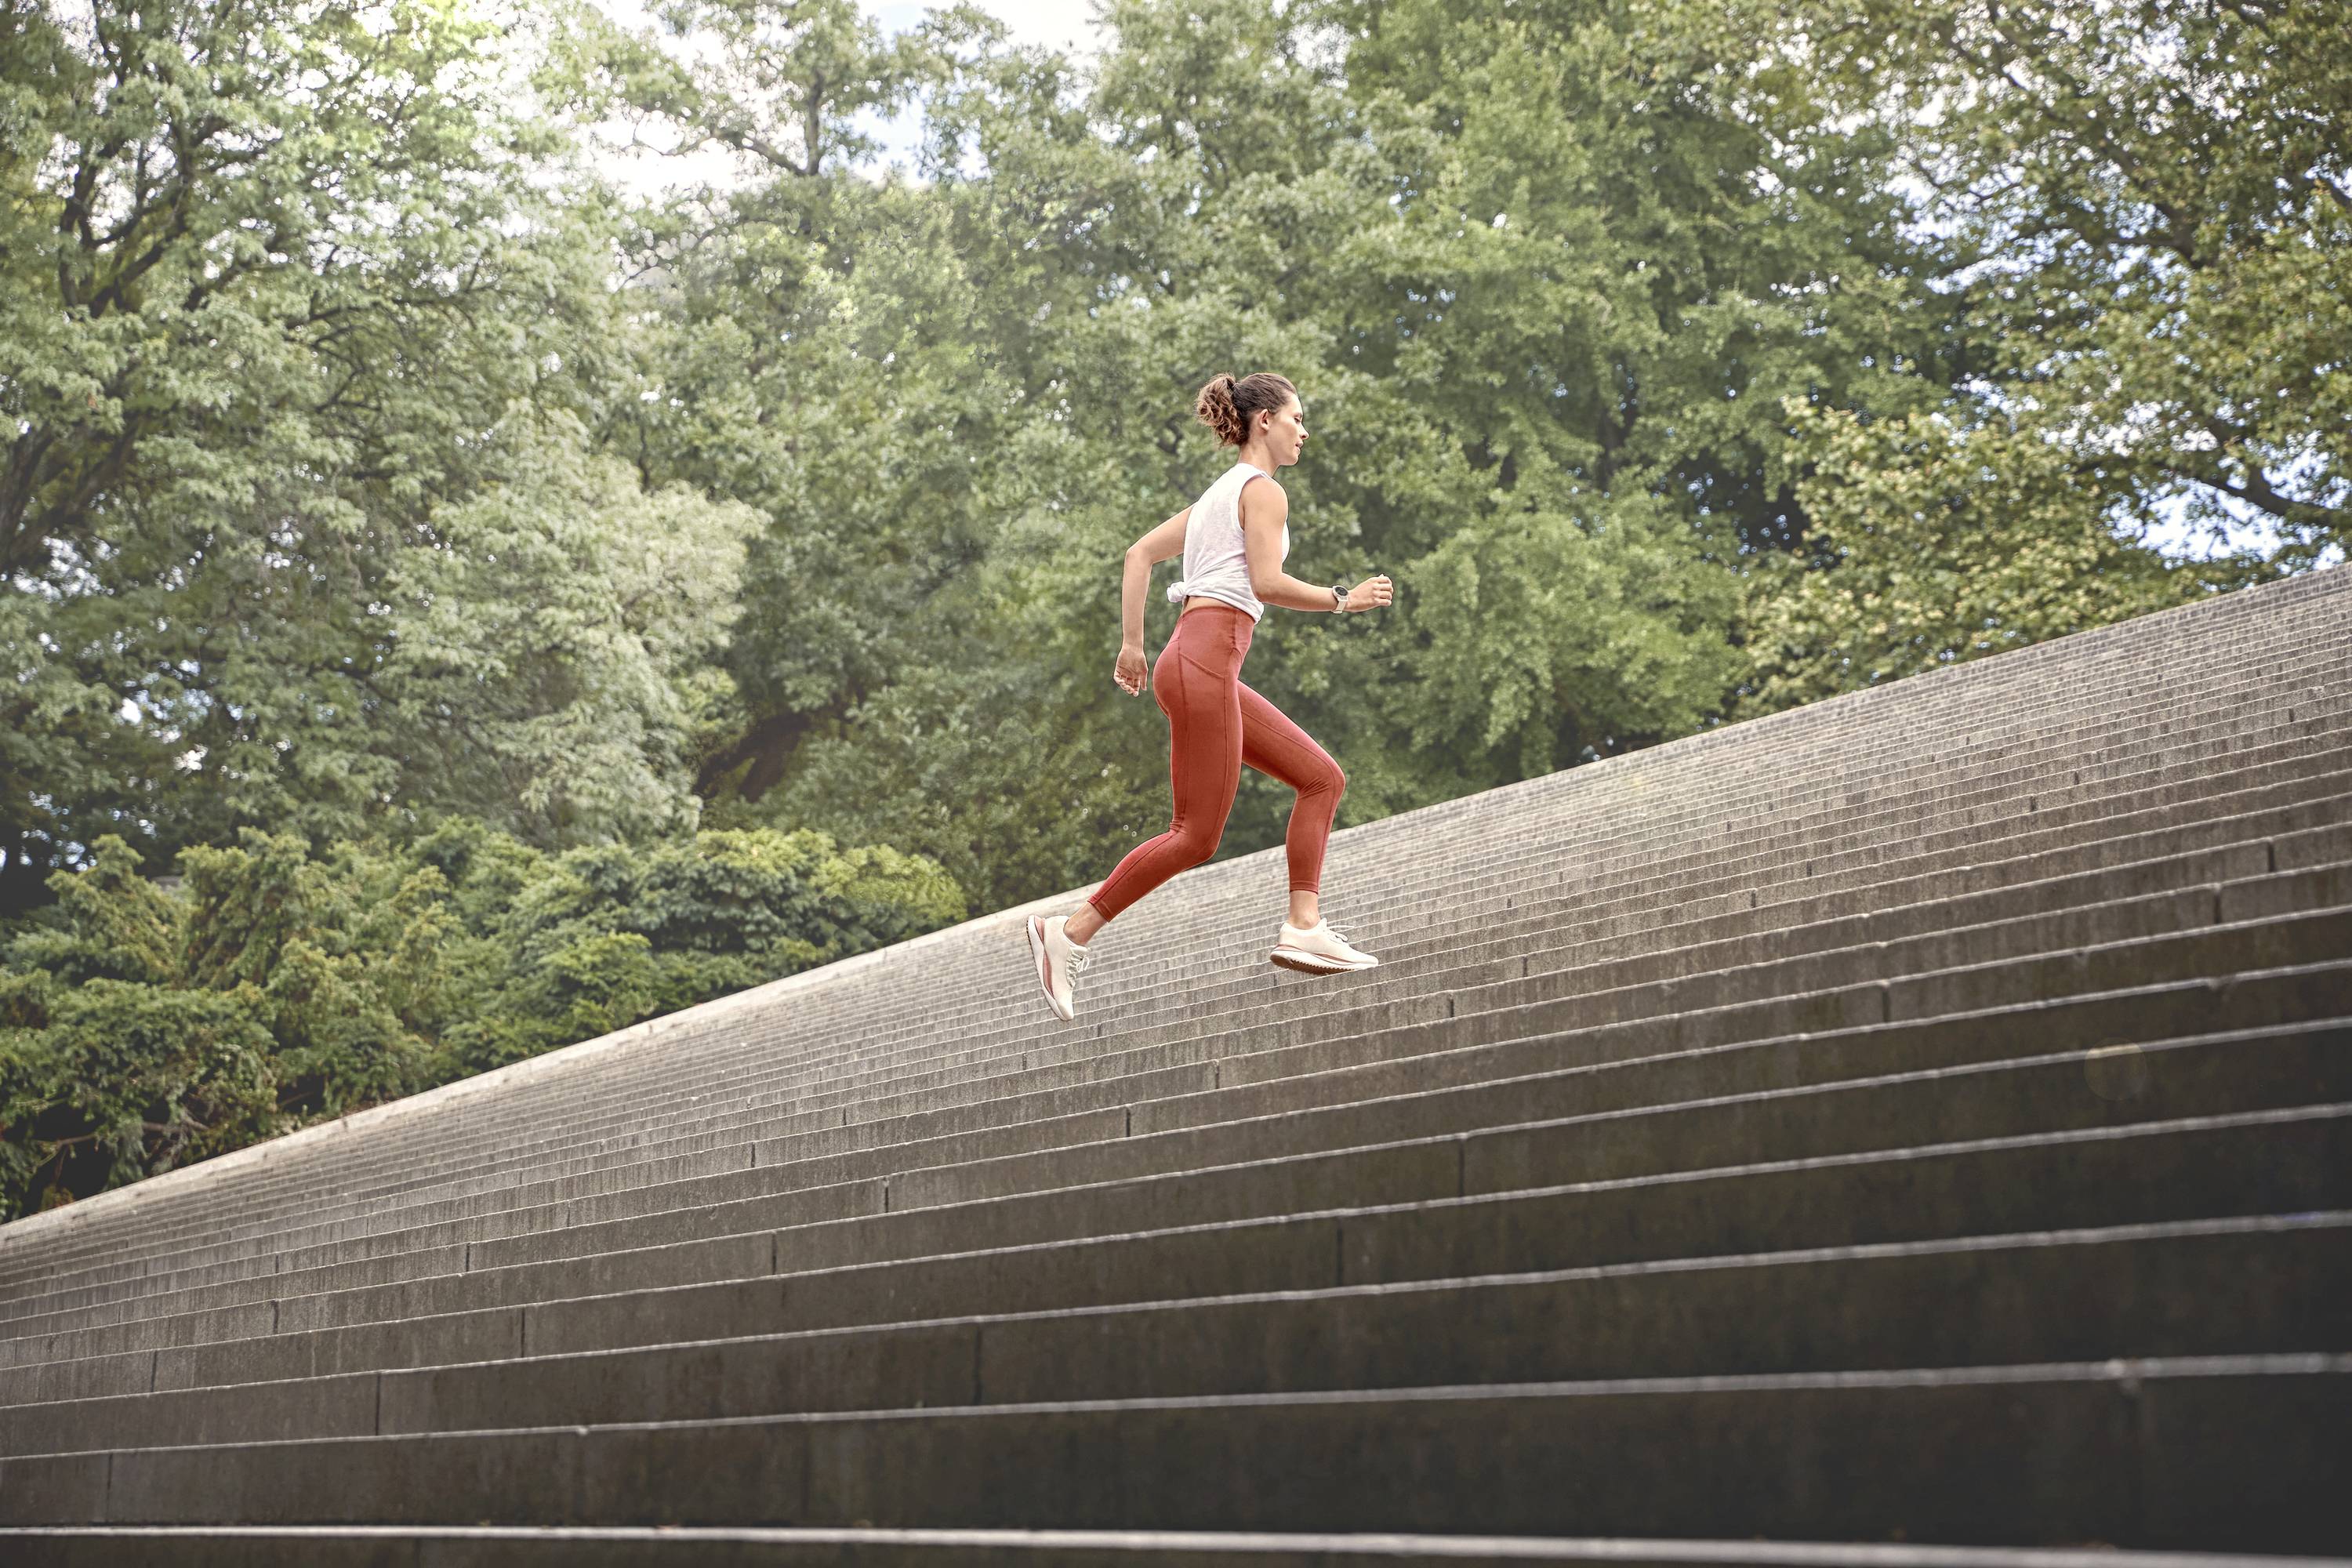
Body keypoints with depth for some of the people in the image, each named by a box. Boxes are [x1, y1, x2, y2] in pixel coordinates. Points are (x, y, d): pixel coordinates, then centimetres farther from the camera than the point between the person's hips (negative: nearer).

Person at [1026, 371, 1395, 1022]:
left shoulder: (1218, 494, 24)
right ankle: (1070, 933, -8)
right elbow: (1267, 583, -15)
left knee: (1323, 777, 8)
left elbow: (1140, 553, 21)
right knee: (1195, 837, -10)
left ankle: (1304, 927, 0)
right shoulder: (1263, 491, -2)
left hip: (1205, 667, 10)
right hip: (1206, 658, -10)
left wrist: (1131, 643, 20)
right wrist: (1344, 599, -4)